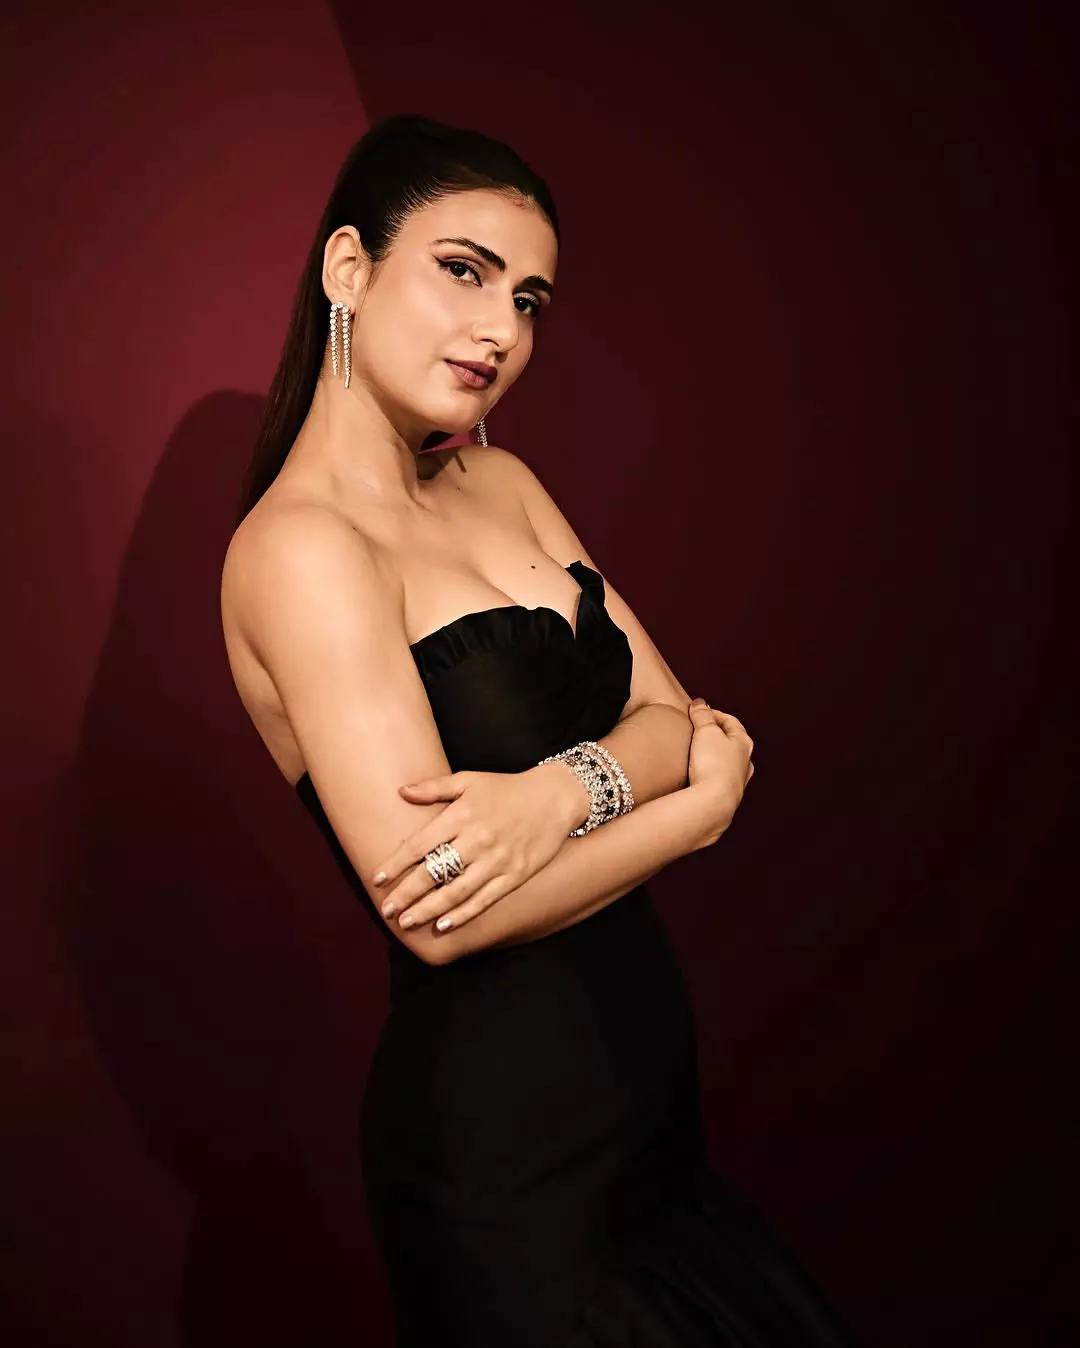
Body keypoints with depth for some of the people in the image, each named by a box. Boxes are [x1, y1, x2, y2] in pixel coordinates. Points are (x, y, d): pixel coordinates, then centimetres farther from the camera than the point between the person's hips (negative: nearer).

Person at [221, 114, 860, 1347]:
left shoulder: (500, 483, 4)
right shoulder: (300, 546, -19)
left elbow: (675, 715, 0)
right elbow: (442, 916, -24)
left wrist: (564, 788, -22)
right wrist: (705, 799, -12)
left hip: (644, 1077, 8)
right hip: (503, 1133, -7)